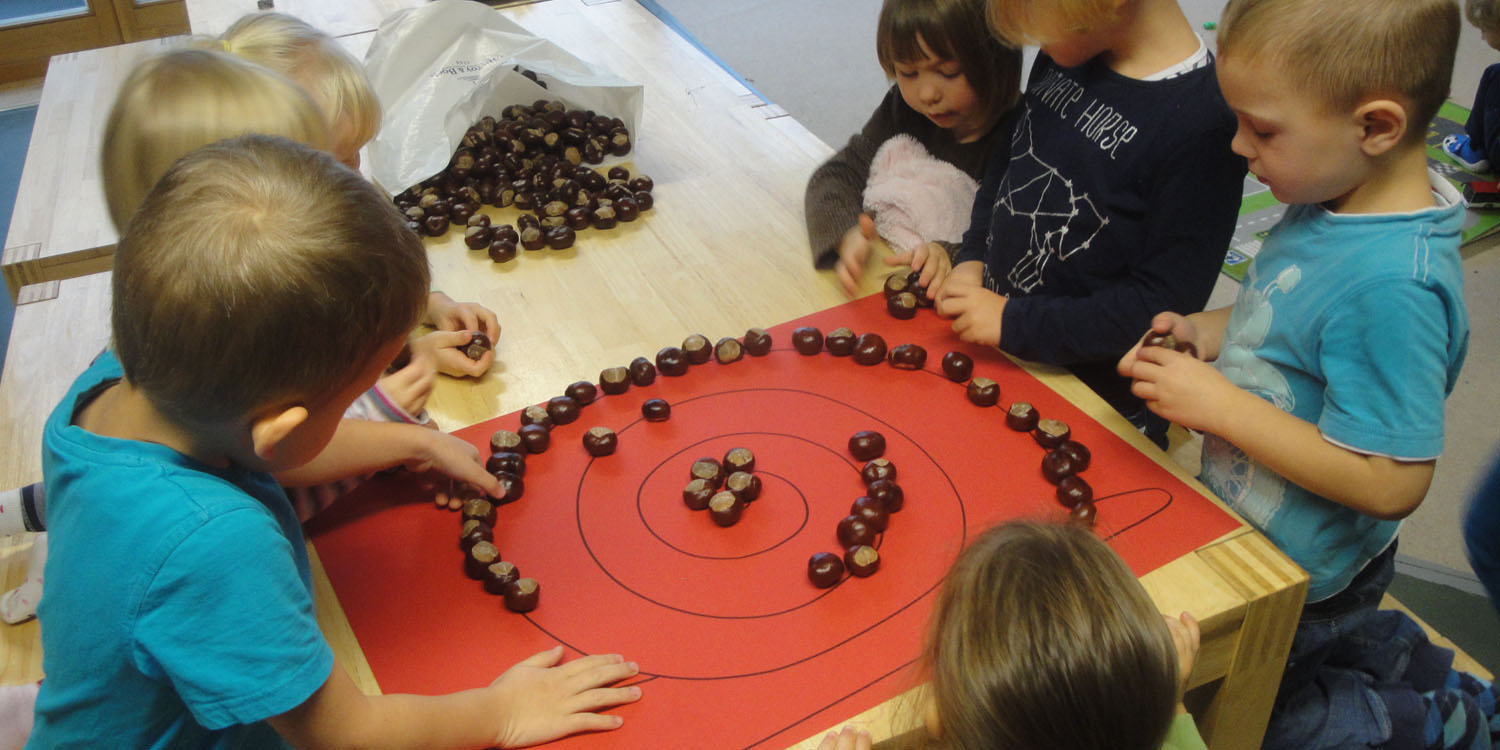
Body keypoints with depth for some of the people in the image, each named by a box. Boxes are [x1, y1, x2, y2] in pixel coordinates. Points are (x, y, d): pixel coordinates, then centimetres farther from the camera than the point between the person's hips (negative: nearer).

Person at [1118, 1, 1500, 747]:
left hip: (1297, 582, -8)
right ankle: (1421, 672, 36)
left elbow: (1391, 483, -31)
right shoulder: (1335, 201, -8)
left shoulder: (1393, 285, -33)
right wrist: (1205, 332, -8)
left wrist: (1221, 406, -29)